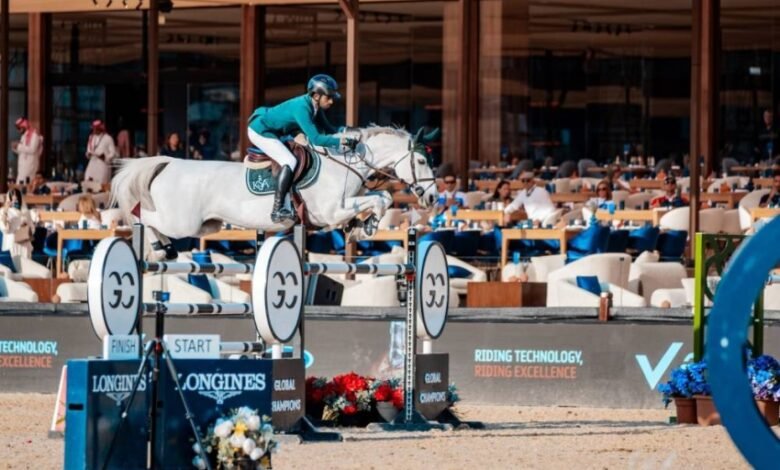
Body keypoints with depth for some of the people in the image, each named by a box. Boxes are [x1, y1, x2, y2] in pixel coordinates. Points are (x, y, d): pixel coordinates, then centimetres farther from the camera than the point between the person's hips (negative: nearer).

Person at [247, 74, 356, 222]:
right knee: (290, 162, -23)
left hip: (274, 132, 10)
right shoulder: (302, 108, -31)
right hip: (260, 131, -10)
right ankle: (277, 210, -27)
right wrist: (341, 141, -37)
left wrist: (345, 132, -8)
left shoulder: (315, 108, -3)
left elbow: (327, 130, 8)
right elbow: (315, 139, -36)